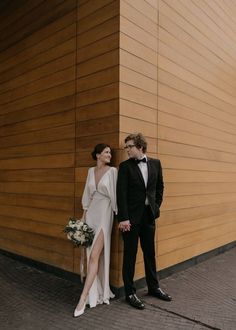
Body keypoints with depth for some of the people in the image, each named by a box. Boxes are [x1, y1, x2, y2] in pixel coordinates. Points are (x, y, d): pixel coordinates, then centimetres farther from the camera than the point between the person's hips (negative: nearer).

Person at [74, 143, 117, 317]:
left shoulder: (112, 171, -4)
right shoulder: (91, 171, 9)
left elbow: (115, 194, -4)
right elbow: (88, 194, 13)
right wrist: (84, 215, 11)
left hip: (104, 214, -5)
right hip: (91, 213, 5)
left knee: (95, 255, -9)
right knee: (92, 255, 8)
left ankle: (83, 298, -4)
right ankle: (96, 292, 22)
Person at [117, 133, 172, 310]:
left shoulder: (155, 163, 5)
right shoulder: (125, 166, -7)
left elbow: (160, 187, 13)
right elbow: (121, 194, -12)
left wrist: (156, 206, 7)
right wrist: (123, 218, -17)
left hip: (149, 215, 4)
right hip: (132, 216, -4)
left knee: (150, 252, 16)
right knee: (130, 255, 6)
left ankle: (154, 287, 34)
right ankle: (130, 293, 20)